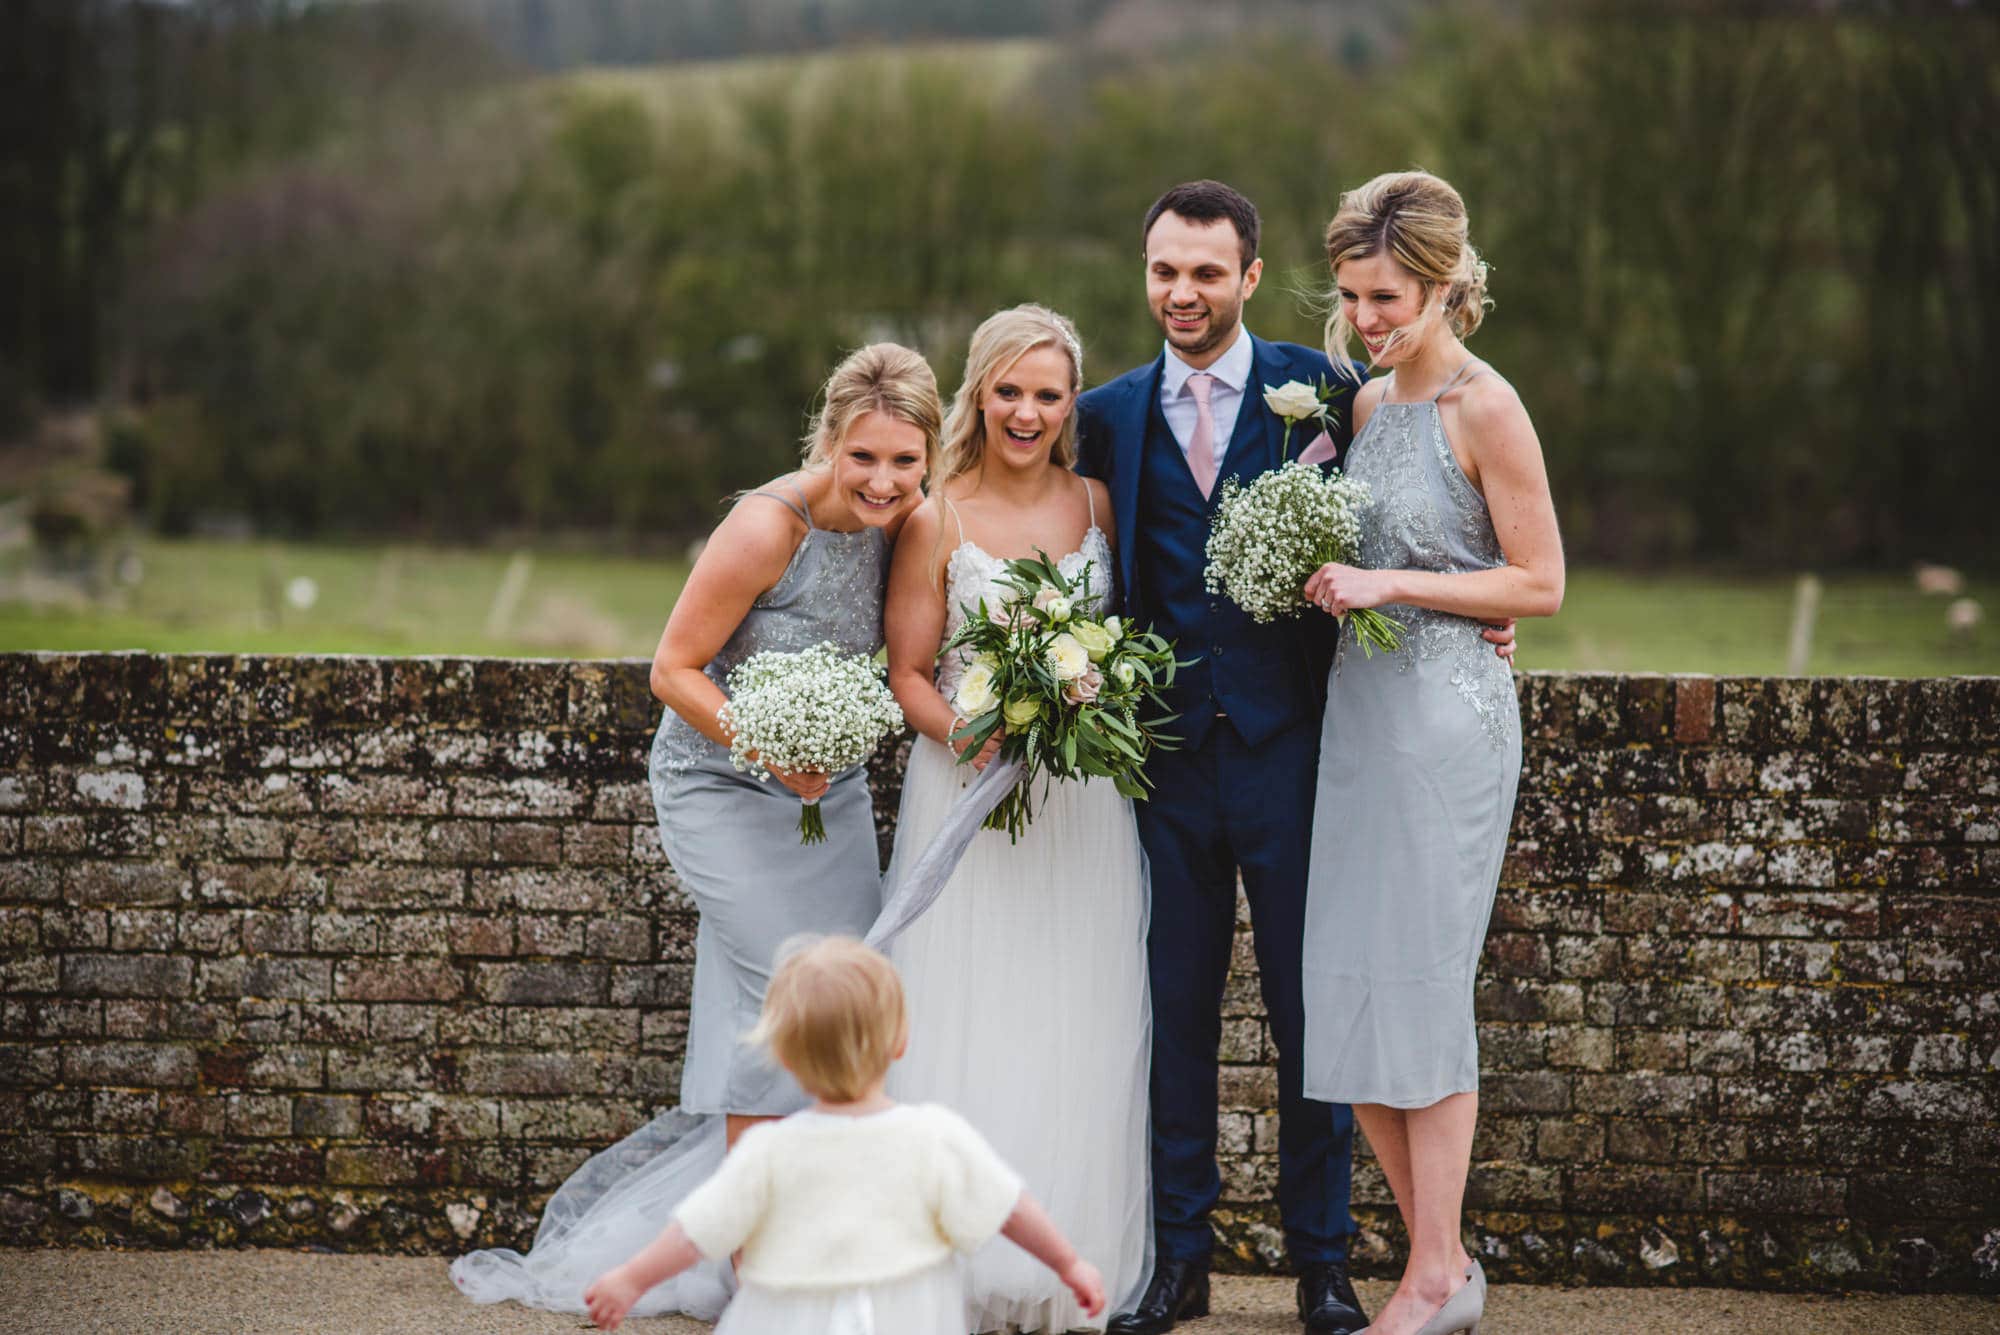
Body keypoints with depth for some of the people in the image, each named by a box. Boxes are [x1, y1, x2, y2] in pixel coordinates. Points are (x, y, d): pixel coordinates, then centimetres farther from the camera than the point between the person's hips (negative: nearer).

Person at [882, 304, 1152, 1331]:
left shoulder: (1099, 505, 6)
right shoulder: (937, 519, -3)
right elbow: (908, 674, -1)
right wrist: (967, 735, -19)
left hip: (1084, 798, 3)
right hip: (968, 789, -3)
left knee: (1077, 1040, 3)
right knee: (968, 1034, -4)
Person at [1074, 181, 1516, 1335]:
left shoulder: (1320, 388, -1)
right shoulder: (1112, 415, 7)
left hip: (1291, 749, -2)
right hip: (1168, 753, 3)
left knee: (1311, 1011, 4)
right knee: (1175, 1011, 9)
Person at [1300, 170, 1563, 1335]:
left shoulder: (1485, 409, -10)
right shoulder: (1367, 405, 12)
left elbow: (1539, 583, -10)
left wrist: (1389, 584, -15)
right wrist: (1321, 576, 3)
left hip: (1447, 713, -8)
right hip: (1357, 707, 8)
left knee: (1420, 984, -4)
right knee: (1350, 986, 5)